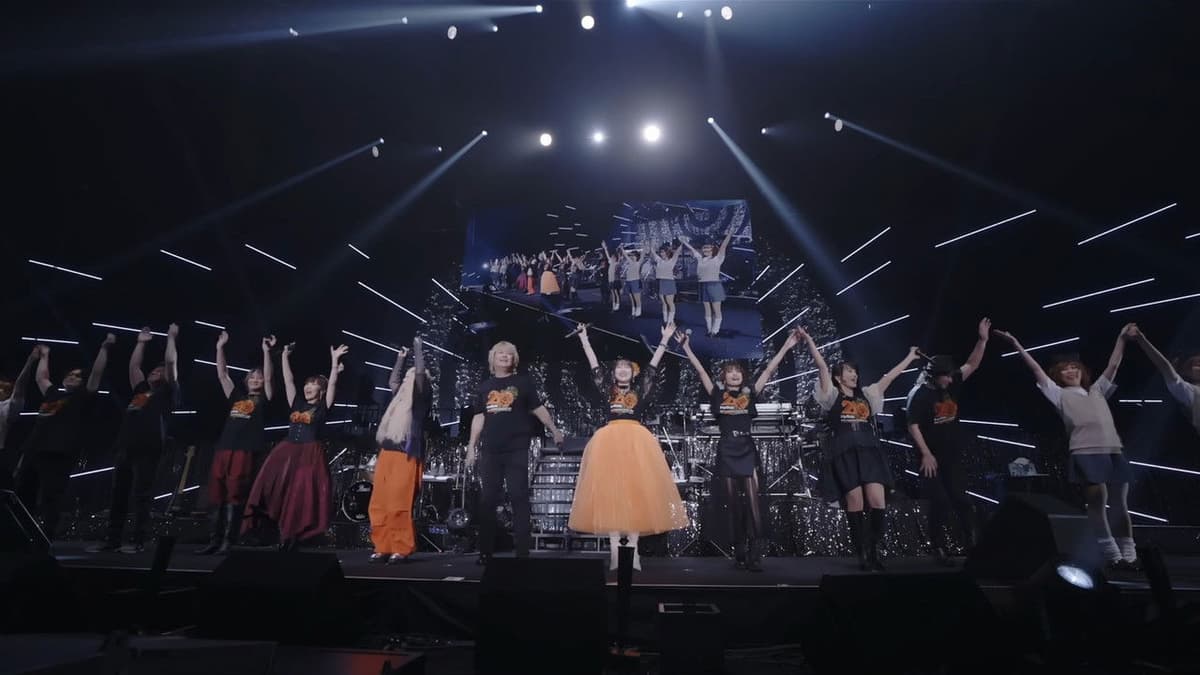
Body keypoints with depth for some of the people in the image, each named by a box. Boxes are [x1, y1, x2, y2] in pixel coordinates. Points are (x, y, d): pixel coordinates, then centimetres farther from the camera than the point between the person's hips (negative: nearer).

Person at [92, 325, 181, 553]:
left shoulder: (167, 392, 8)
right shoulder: (140, 390, 24)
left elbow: (171, 363, 0)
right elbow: (133, 366, 30)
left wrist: (171, 338, 7)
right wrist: (141, 342, 31)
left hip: (148, 450, -7)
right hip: (125, 448, 7)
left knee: (141, 496, -5)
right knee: (118, 496, 10)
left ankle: (137, 541, -1)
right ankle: (112, 540, 17)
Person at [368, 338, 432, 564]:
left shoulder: (421, 396, 4)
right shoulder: (400, 396, 22)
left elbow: (420, 372, -8)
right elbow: (392, 381, 40)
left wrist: (418, 347, 2)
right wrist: (400, 358, 41)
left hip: (406, 455, -7)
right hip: (387, 452, 7)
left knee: (398, 505, -10)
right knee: (379, 504, 3)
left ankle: (401, 549, -1)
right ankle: (383, 548, 11)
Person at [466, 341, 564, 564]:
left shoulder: (523, 381, 6)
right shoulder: (484, 386, 13)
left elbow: (538, 408, 7)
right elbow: (479, 417, 13)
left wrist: (554, 429, 4)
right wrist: (472, 445, 8)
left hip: (517, 448, -3)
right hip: (490, 450, 3)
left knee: (518, 497, -2)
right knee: (488, 499, 6)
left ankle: (522, 551, 4)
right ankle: (485, 551, 16)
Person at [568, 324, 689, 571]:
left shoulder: (640, 390, 14)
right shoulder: (607, 390, 14)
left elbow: (653, 365, 13)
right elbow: (594, 364, 16)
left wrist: (665, 339, 14)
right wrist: (584, 338, 18)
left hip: (637, 441, 0)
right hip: (609, 440, 0)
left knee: (636, 491, -3)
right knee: (609, 492, -3)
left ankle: (633, 549, 3)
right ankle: (614, 549, 2)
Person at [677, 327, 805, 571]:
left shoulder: (750, 395, 8)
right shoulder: (717, 395, 5)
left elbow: (769, 370, 5)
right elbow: (700, 370, 3)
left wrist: (786, 346, 3)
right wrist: (686, 347, 0)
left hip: (747, 450, 0)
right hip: (727, 451, 0)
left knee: (752, 502, -8)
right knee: (734, 505, 5)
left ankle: (754, 554, -5)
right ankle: (739, 554, 12)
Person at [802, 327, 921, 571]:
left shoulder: (867, 395, 20)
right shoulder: (832, 395, 8)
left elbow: (890, 376, 25)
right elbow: (821, 366, 0)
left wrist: (910, 357, 30)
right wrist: (809, 340, -5)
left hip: (870, 450, 4)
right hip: (845, 453, -4)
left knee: (877, 502, -7)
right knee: (855, 504, -4)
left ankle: (873, 549, 10)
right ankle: (862, 553, 6)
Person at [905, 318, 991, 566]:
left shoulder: (951, 386, 3)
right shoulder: (921, 395, -14)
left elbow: (971, 366, 2)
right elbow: (913, 426, -16)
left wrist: (983, 339, -9)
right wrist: (925, 454, -19)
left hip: (952, 456, 5)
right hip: (932, 457, -5)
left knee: (961, 499, 9)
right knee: (939, 502, -4)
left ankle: (974, 544, 17)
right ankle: (938, 547, 8)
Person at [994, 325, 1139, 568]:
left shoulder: (1097, 391, 26)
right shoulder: (1059, 394, 13)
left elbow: (1113, 365, 24)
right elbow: (1036, 368, 8)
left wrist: (1122, 338, 20)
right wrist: (1016, 344, 4)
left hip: (1113, 450, 4)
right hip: (1085, 452, -4)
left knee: (1119, 503, 9)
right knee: (1097, 501, -7)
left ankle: (1128, 553, 20)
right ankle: (1111, 554, 3)